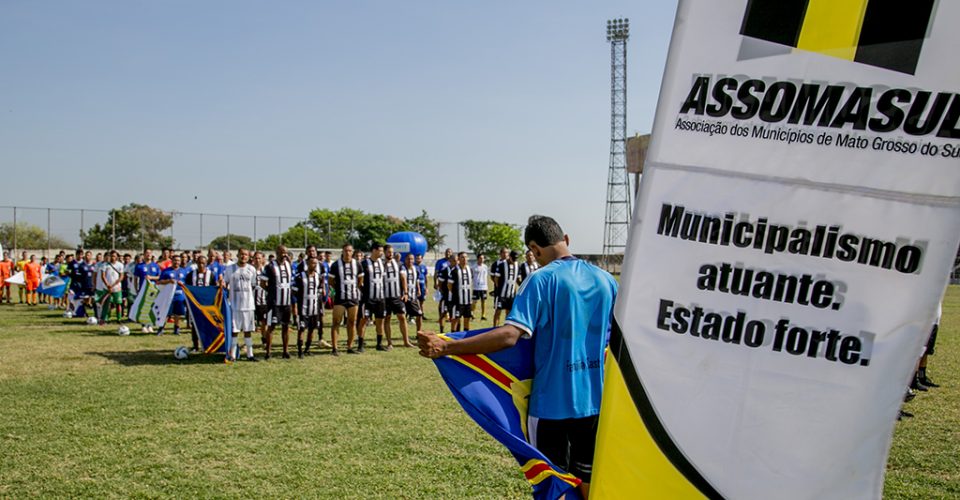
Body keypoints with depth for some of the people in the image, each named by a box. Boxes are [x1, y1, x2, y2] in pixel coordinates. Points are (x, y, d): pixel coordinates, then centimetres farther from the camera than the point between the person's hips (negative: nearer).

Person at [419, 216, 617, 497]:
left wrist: (444, 348, -27)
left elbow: (509, 335, -25)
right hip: (596, 401, 5)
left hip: (552, 402, -5)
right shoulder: (605, 280, 2)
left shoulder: (542, 279, -14)